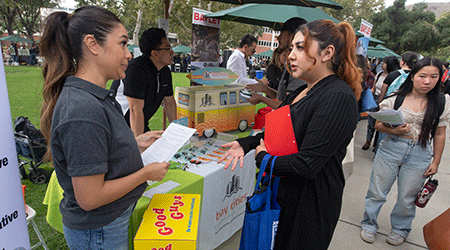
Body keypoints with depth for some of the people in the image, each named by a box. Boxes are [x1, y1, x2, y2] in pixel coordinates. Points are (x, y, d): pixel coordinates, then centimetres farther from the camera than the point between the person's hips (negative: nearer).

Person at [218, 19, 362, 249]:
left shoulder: (338, 98, -24)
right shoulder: (301, 93, 7)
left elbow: (306, 165, -29)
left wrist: (262, 157, -14)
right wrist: (245, 144, 0)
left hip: (311, 204, -8)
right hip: (283, 192, 8)